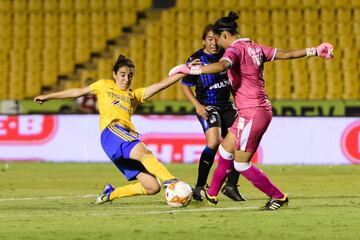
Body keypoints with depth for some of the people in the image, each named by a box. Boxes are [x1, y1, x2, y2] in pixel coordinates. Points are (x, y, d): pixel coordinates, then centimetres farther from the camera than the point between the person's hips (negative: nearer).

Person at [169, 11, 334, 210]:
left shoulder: (236, 49, -13)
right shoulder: (255, 48, 11)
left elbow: (222, 66, -34)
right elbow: (286, 54, 16)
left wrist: (190, 69, -38)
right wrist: (314, 51, 26)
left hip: (251, 113, -10)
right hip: (263, 110, 10)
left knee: (241, 164, 1)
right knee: (226, 149, 20)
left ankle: (278, 197, 7)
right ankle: (211, 194, 32)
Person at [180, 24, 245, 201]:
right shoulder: (196, 59, -10)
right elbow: (184, 85, -4)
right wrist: (197, 105, -16)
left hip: (226, 105, 6)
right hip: (207, 107, -6)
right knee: (214, 142, -26)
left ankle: (231, 185, 11)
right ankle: (200, 187, -19)